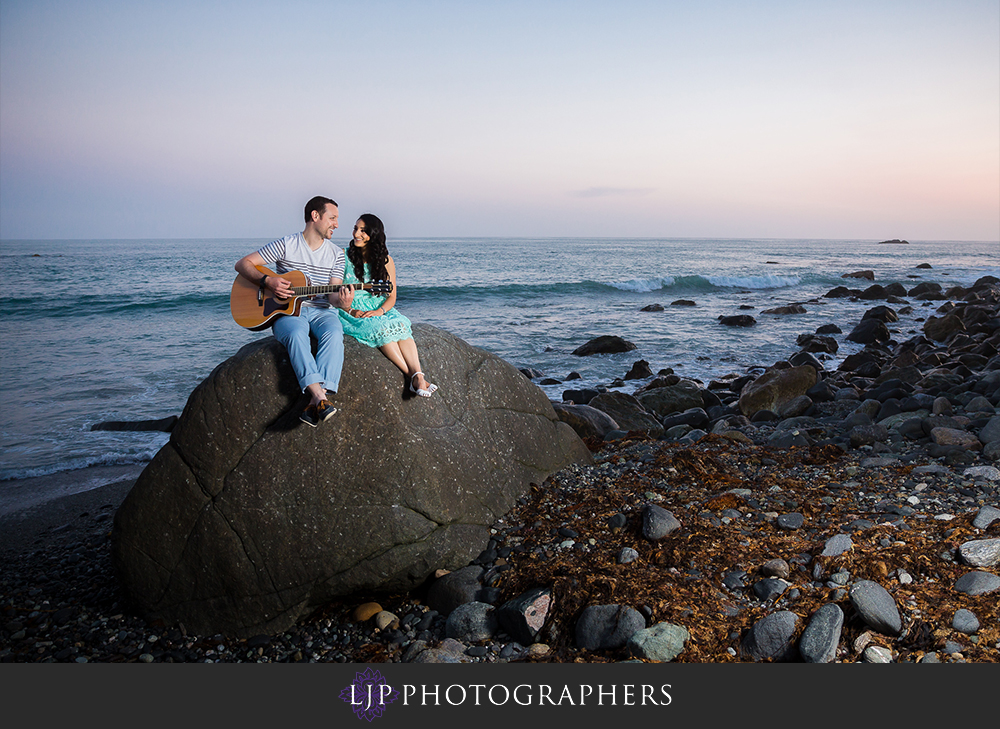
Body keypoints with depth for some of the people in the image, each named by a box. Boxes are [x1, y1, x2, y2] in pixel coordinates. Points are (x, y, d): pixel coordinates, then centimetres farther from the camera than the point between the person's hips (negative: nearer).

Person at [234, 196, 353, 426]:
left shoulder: (336, 254, 12)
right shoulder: (286, 245, 1)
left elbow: (332, 295, 3)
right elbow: (242, 264, 1)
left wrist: (341, 301, -21)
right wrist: (267, 281, -17)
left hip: (321, 311, 2)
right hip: (286, 311, -2)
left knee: (334, 334, -34)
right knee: (296, 335, -39)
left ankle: (314, 405, -46)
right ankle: (320, 396, -49)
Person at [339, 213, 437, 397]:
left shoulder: (386, 261, 9)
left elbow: (391, 296, 6)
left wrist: (379, 311, -15)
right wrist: (351, 310, -16)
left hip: (380, 311, 2)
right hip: (351, 312, -2)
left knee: (401, 325, -31)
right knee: (381, 329, -33)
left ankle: (418, 377, -45)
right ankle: (412, 376, -36)